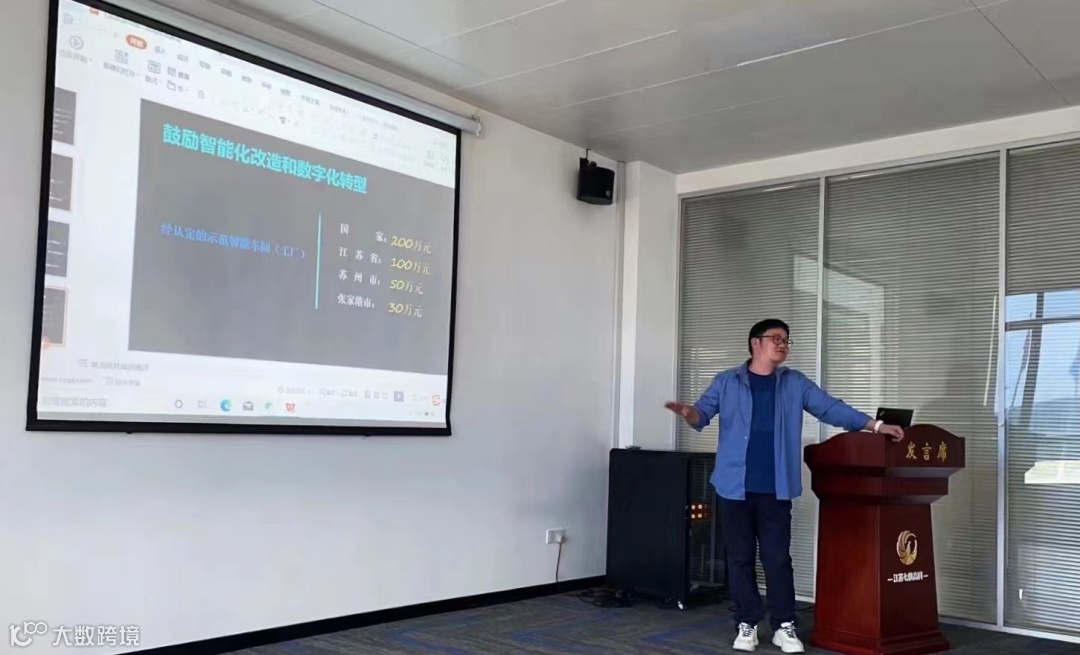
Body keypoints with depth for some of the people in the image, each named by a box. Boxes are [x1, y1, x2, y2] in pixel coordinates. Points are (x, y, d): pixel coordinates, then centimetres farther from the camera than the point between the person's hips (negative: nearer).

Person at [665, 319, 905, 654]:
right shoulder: (727, 381, 4)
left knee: (778, 558, 3)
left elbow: (832, 408, 8)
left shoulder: (795, 383, 10)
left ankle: (784, 626, 14)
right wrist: (688, 412, -26)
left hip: (776, 489, 1)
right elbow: (704, 413, -1)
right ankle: (746, 624, 15)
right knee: (740, 557, 5)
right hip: (734, 487, -1)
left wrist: (876, 426, 0)